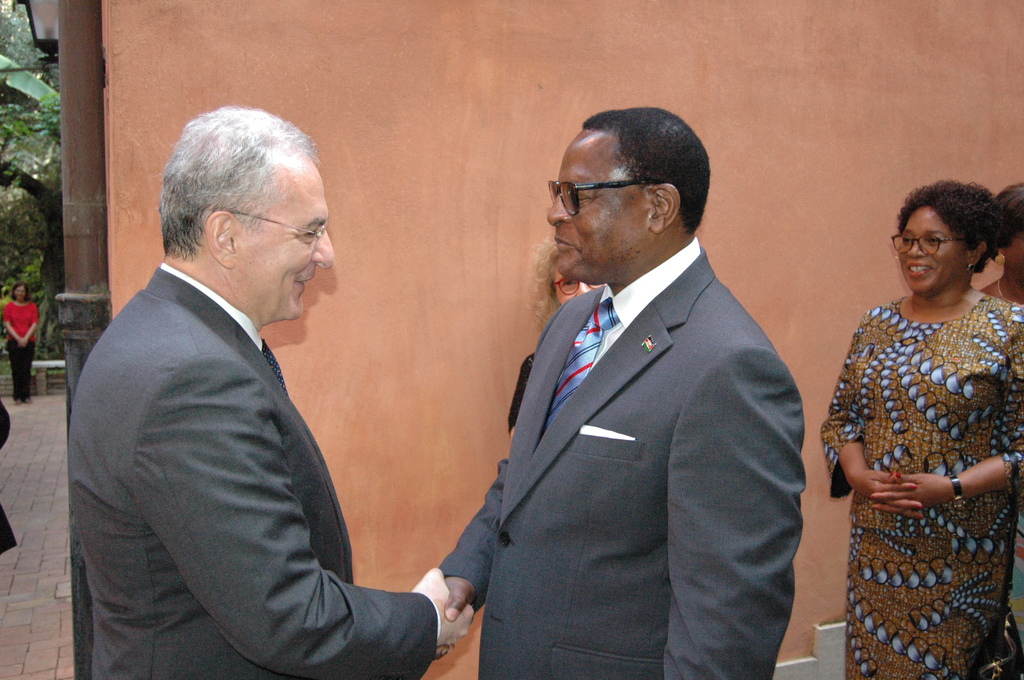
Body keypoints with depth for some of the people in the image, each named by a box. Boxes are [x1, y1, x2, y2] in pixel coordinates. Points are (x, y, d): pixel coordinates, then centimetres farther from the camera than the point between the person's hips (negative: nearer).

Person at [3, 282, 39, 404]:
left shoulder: (32, 306, 8)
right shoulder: (9, 306, 6)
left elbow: (34, 324, 2)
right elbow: (7, 324, 1)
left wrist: (25, 338, -10)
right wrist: (18, 338, -10)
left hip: (29, 342, 0)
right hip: (13, 342, 0)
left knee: (26, 369, -1)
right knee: (16, 370, -1)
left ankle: (26, 395, 5)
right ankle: (18, 396, 5)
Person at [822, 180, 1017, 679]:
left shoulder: (1007, 329, -7)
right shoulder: (876, 324, 6)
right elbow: (841, 417, 9)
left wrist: (954, 487, -20)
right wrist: (857, 474, -9)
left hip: (960, 548, -4)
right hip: (877, 540, 4)